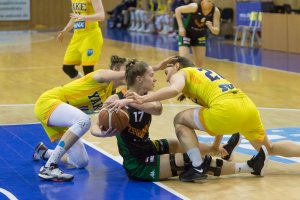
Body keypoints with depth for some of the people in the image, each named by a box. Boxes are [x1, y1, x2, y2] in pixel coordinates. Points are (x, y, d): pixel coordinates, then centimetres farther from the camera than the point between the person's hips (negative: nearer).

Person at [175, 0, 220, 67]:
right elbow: (178, 10, -18)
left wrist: (211, 27, -39)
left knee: (200, 63, 5)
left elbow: (217, 31, -17)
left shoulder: (216, 11, -20)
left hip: (200, 35, 4)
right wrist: (181, 27, -21)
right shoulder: (195, 7, -30)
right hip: (186, 33, -4)